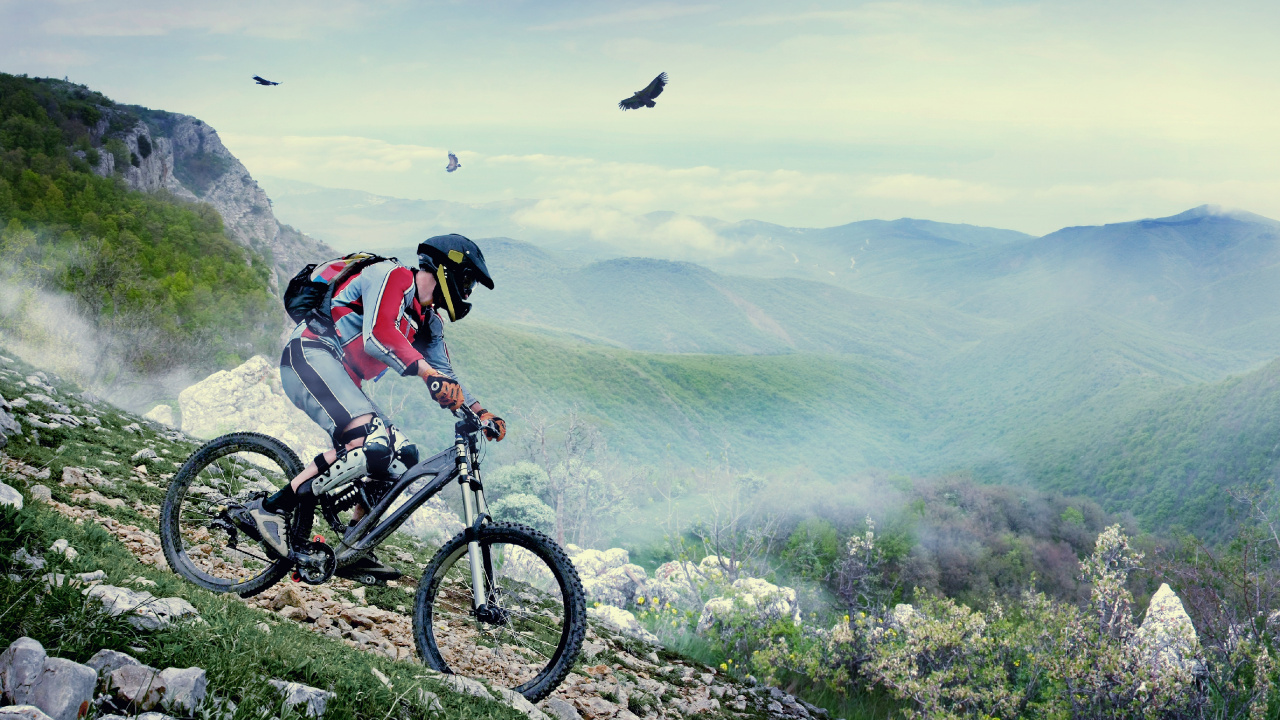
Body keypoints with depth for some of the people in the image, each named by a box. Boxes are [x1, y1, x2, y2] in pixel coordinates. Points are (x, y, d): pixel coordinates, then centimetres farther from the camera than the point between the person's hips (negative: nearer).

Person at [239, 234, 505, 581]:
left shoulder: (428, 322, 19)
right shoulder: (392, 276, -8)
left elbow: (445, 380, 19)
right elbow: (378, 335, -26)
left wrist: (481, 413, 3)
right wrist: (428, 373, -36)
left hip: (342, 381, 10)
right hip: (311, 356, -10)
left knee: (402, 456, 1)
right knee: (372, 442, -29)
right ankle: (271, 509, -21)